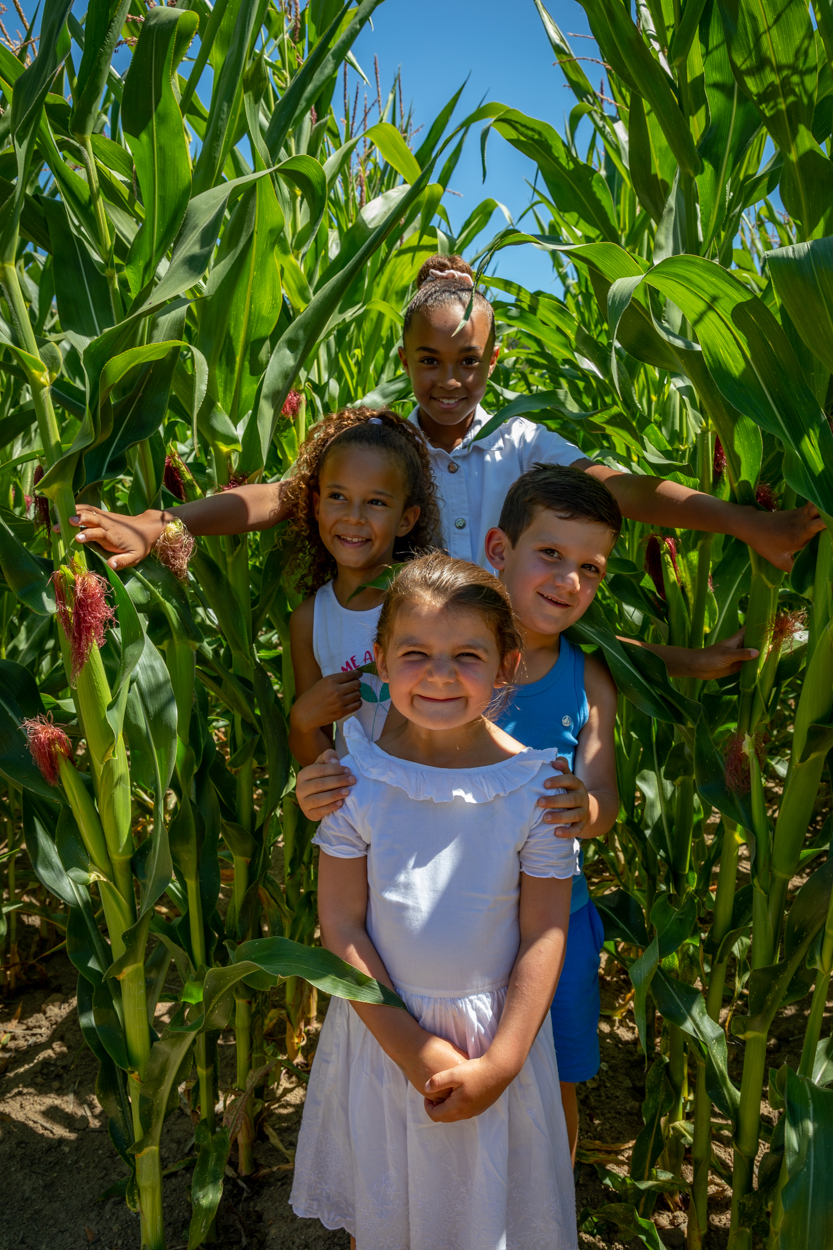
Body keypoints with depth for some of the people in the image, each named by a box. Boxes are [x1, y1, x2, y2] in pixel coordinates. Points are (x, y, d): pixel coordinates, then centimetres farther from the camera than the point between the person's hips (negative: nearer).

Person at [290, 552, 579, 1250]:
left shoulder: (535, 785, -16)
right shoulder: (358, 778, -14)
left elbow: (543, 935, -10)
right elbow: (341, 924, -10)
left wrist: (498, 1066, -10)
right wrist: (412, 1048, -13)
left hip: (498, 1031, 0)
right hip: (382, 1028, 1)